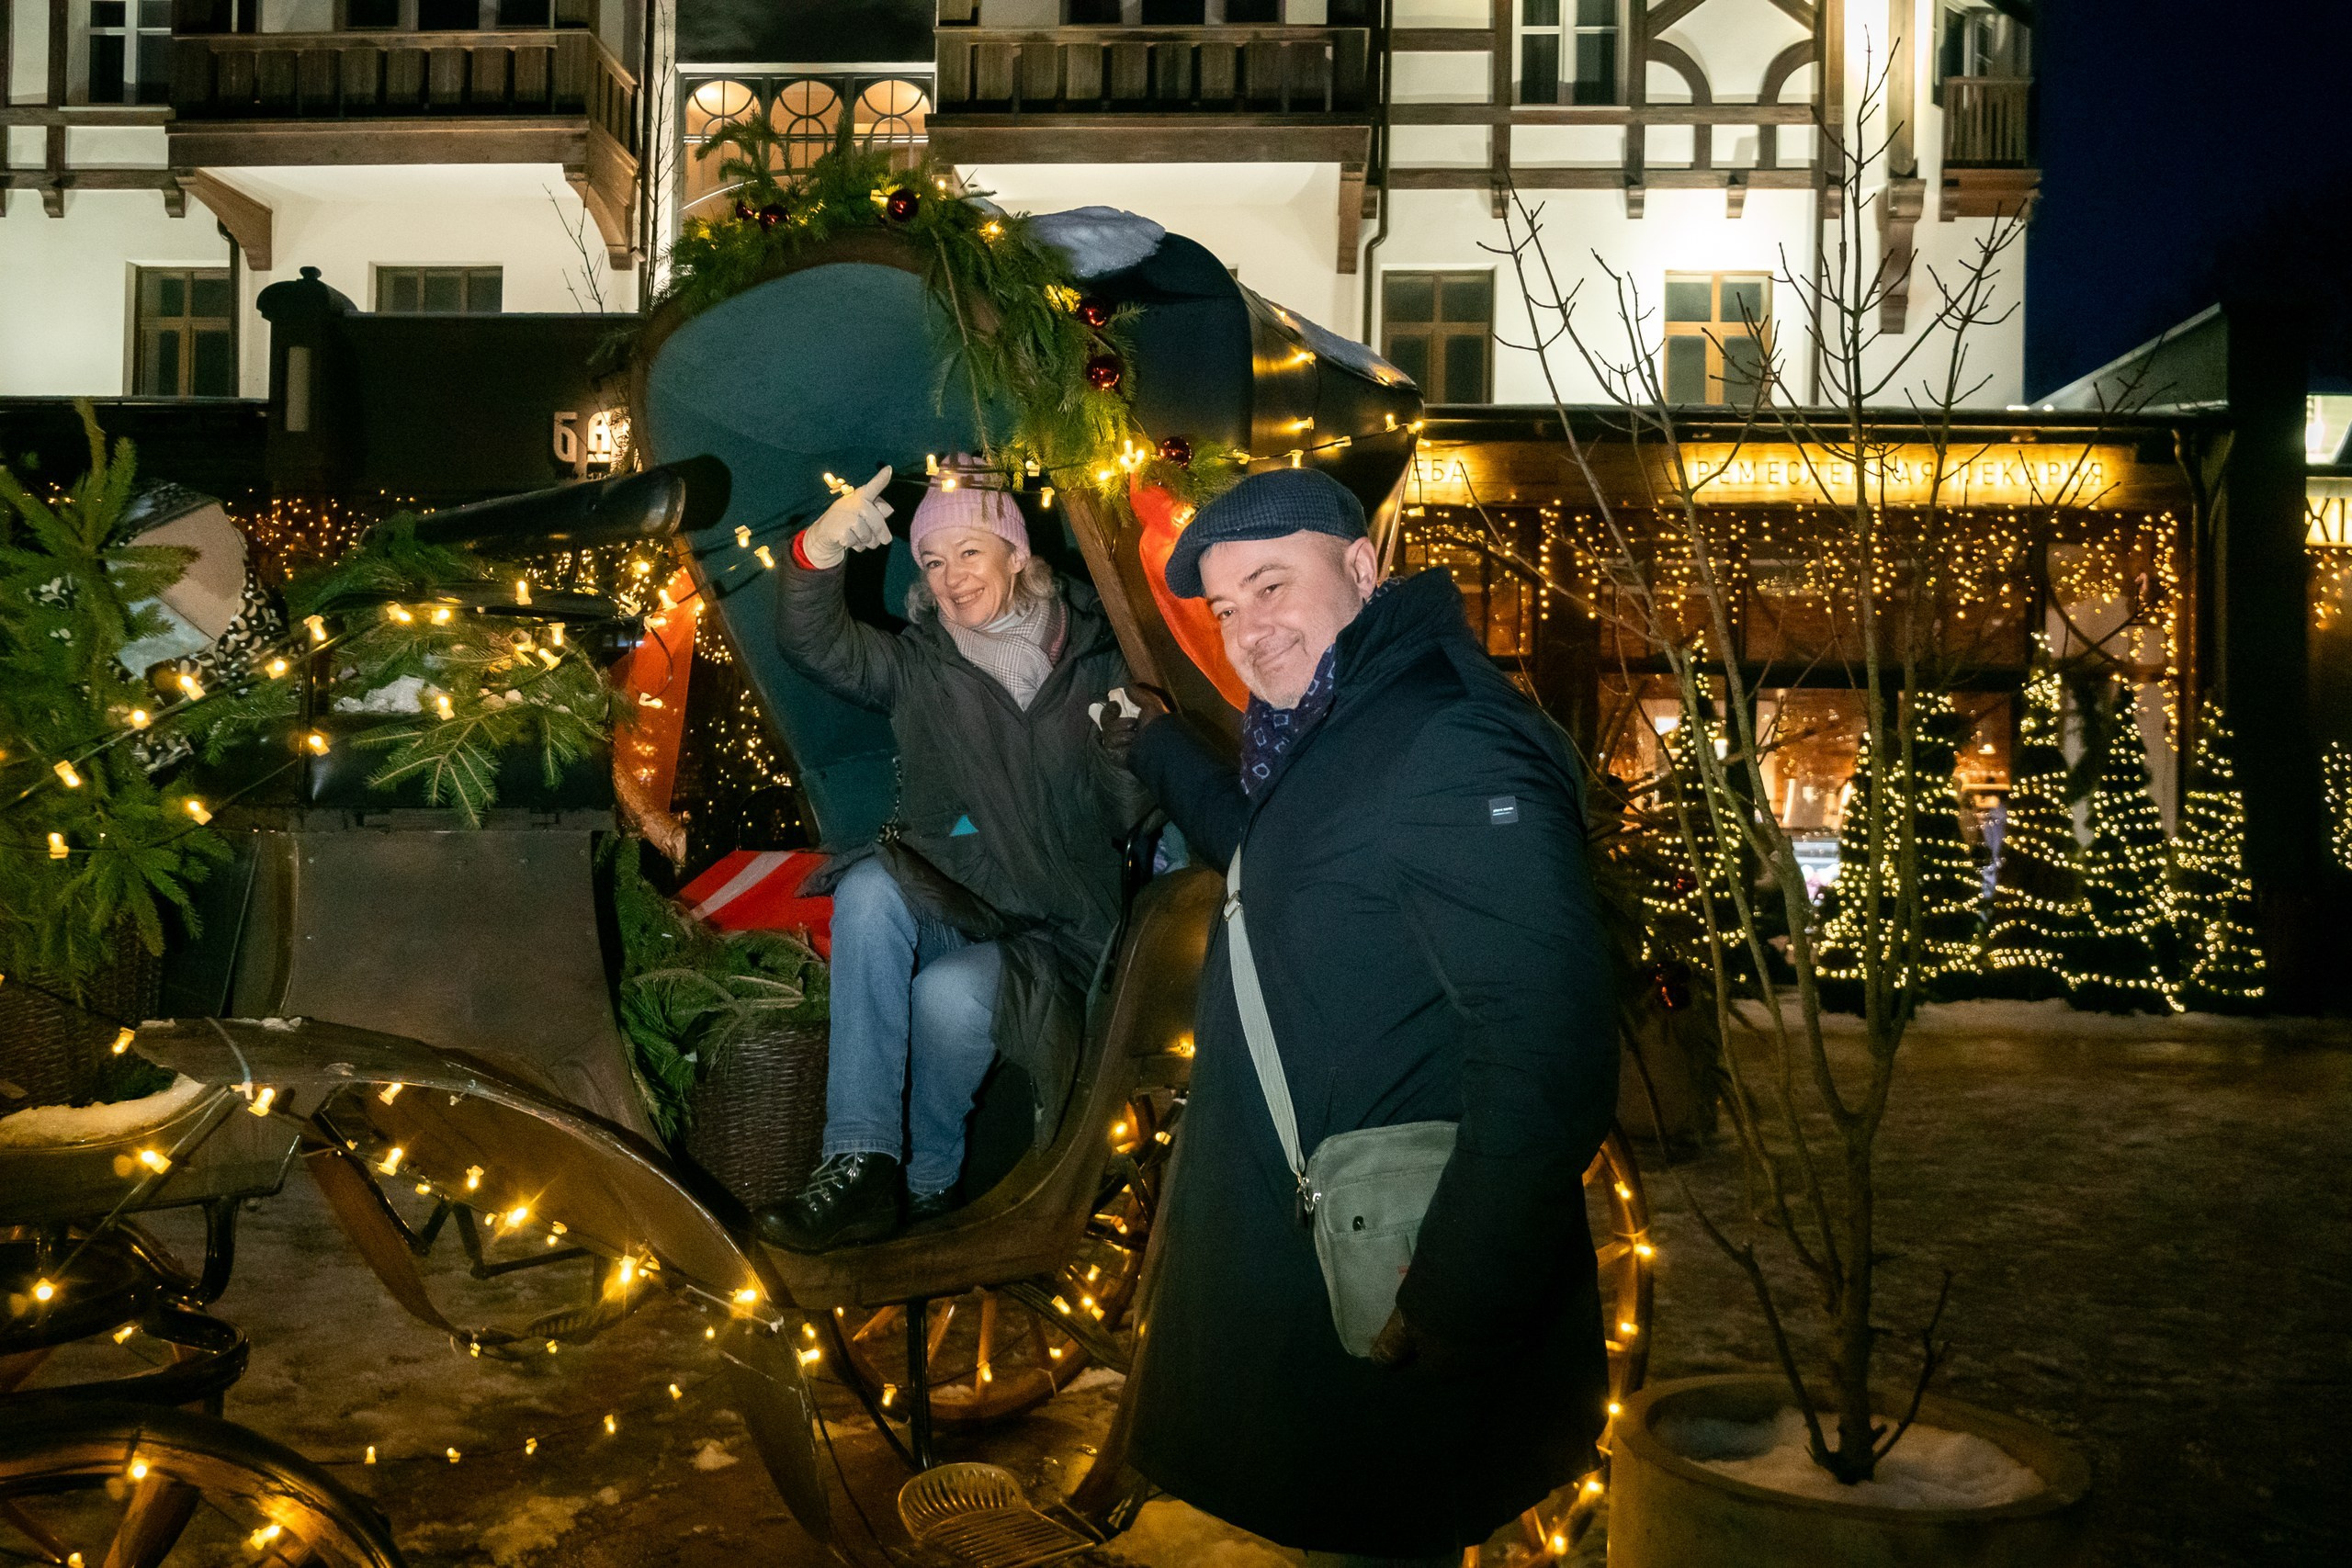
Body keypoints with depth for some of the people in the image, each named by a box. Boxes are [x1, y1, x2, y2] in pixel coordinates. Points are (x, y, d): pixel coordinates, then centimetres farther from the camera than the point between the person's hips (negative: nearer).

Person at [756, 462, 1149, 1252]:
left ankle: (928, 1183, -3)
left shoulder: (1092, 661, 3)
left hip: (1047, 927, -2)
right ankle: (859, 1165, -31)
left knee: (950, 995, -32)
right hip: (942, 900, 2)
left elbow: (1132, 810, 4)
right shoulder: (919, 664, 8)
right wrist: (819, 549, -29)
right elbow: (817, 644, -10)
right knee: (867, 888, -31)